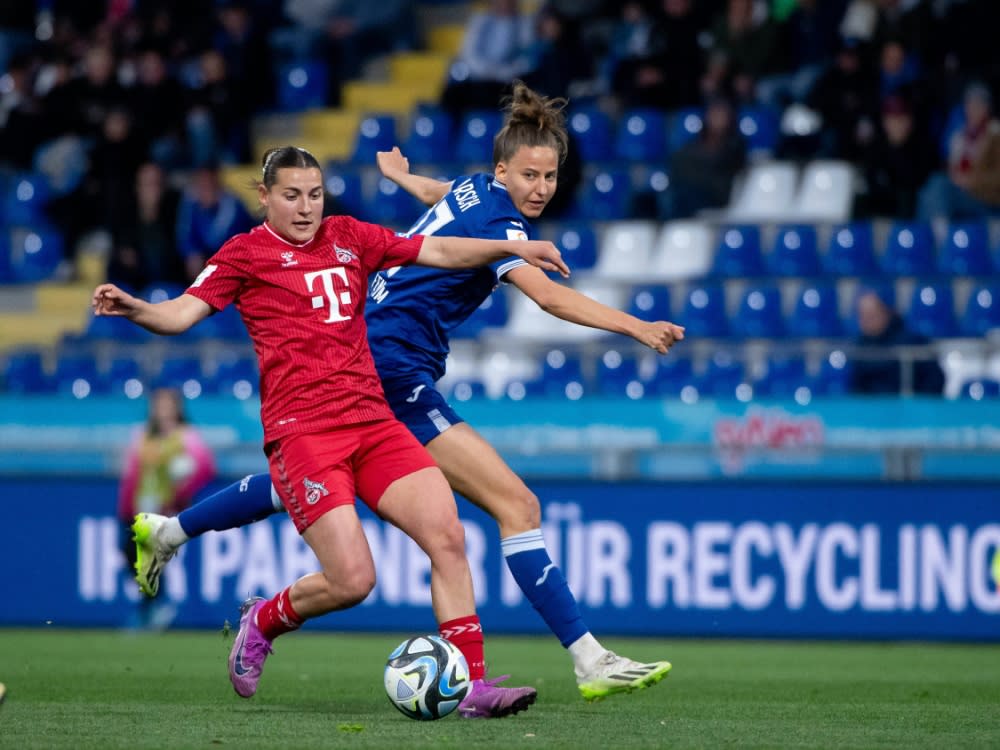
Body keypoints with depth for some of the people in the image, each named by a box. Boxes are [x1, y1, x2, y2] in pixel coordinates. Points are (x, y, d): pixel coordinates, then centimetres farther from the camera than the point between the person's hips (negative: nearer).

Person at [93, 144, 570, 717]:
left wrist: (513, 247, 8)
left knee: (447, 535, -12)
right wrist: (133, 308, -24)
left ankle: (472, 685, -7)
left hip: (374, 422, 5)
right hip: (302, 430, -5)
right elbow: (183, 313, -4)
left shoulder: (349, 237, 17)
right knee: (352, 580, -15)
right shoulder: (246, 253, 5)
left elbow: (441, 252, 19)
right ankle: (263, 622, 16)